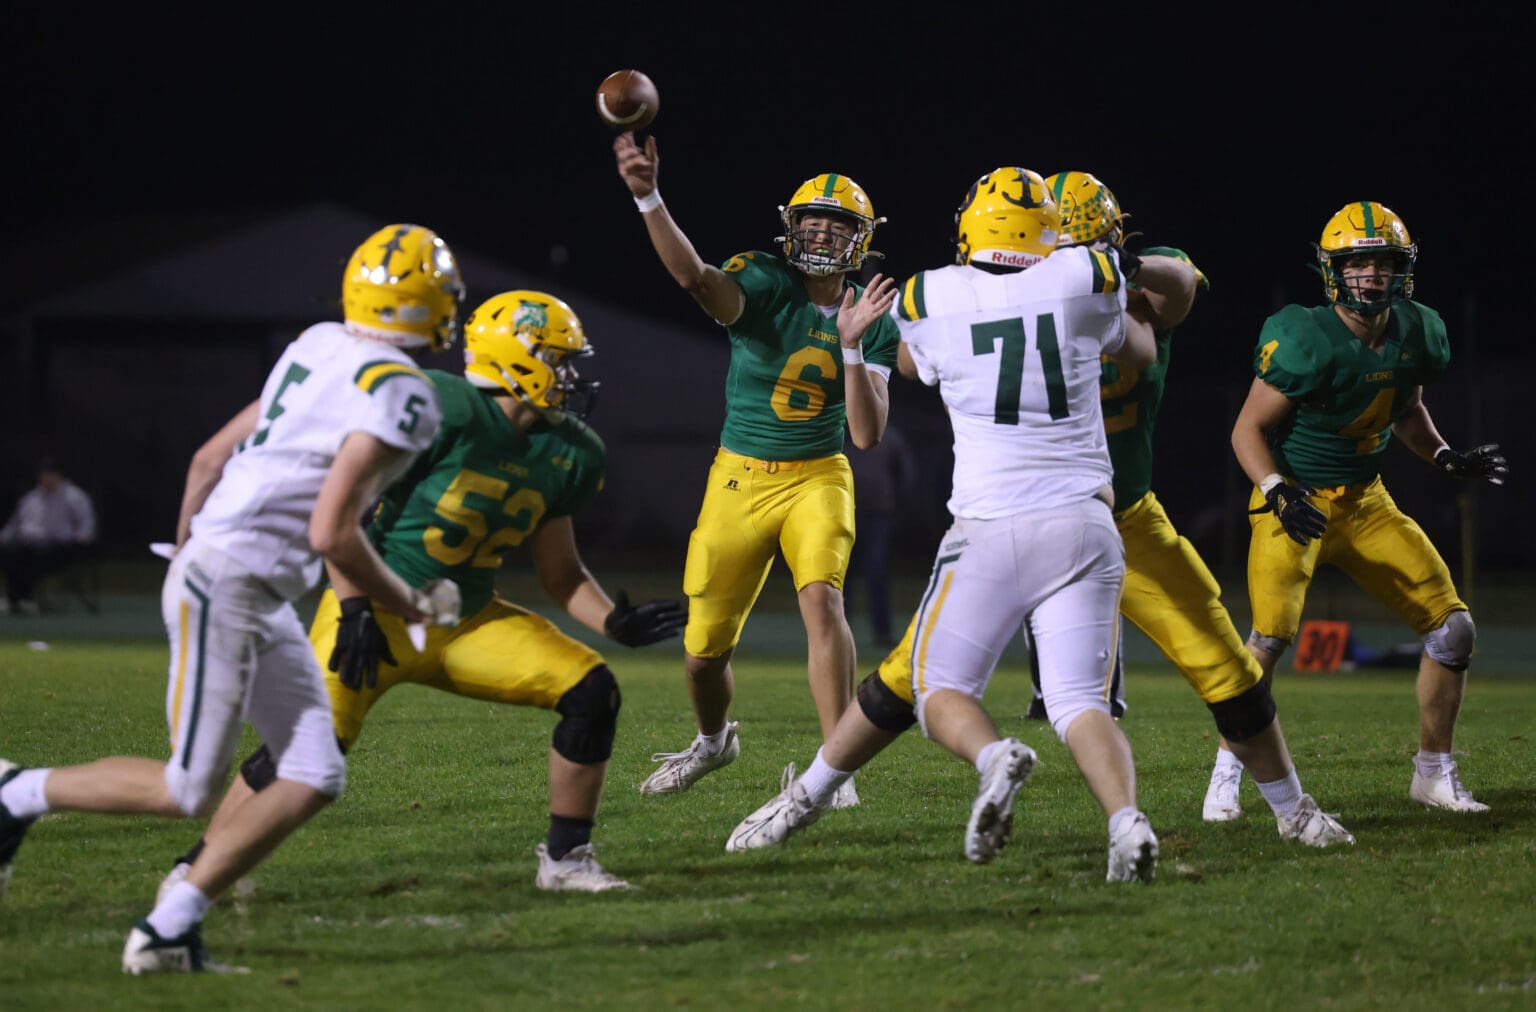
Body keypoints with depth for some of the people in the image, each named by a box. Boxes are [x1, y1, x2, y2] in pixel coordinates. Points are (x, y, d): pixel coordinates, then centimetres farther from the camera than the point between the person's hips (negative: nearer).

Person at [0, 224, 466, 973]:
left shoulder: (317, 349, 12)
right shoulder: (400, 393, -15)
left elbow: (209, 459, 18)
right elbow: (331, 533, -20)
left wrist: (188, 544, 31)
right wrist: (410, 607, -6)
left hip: (261, 600, 10)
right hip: (225, 584, -10)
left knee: (313, 778, 4)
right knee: (187, 792, -3)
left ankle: (169, 930, 2)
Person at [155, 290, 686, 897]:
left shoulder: (562, 455, 2)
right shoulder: (442, 410, -21)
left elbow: (561, 574, 12)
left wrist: (616, 623, -6)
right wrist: (354, 608, -20)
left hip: (468, 620, 6)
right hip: (382, 614, -6)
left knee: (591, 692, -8)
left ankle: (566, 859, 6)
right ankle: (197, 868, 0)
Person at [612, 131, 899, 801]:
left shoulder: (874, 323, -3)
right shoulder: (767, 284, -12)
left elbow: (867, 435, -9)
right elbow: (695, 277, -36)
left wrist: (852, 347, -22)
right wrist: (647, 197, -53)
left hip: (817, 478, 0)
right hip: (739, 479, 0)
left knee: (822, 598, -27)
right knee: (704, 646, 4)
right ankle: (714, 740, 38)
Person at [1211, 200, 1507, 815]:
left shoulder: (1417, 335, -2)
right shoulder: (1308, 343, -22)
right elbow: (1248, 429, -15)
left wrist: (1447, 458, 2)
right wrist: (1277, 491, -29)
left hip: (1366, 503, 6)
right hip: (1297, 504, -6)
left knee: (1453, 627, 1)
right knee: (1272, 633, -25)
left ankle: (1434, 773, 16)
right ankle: (1226, 773, -10)